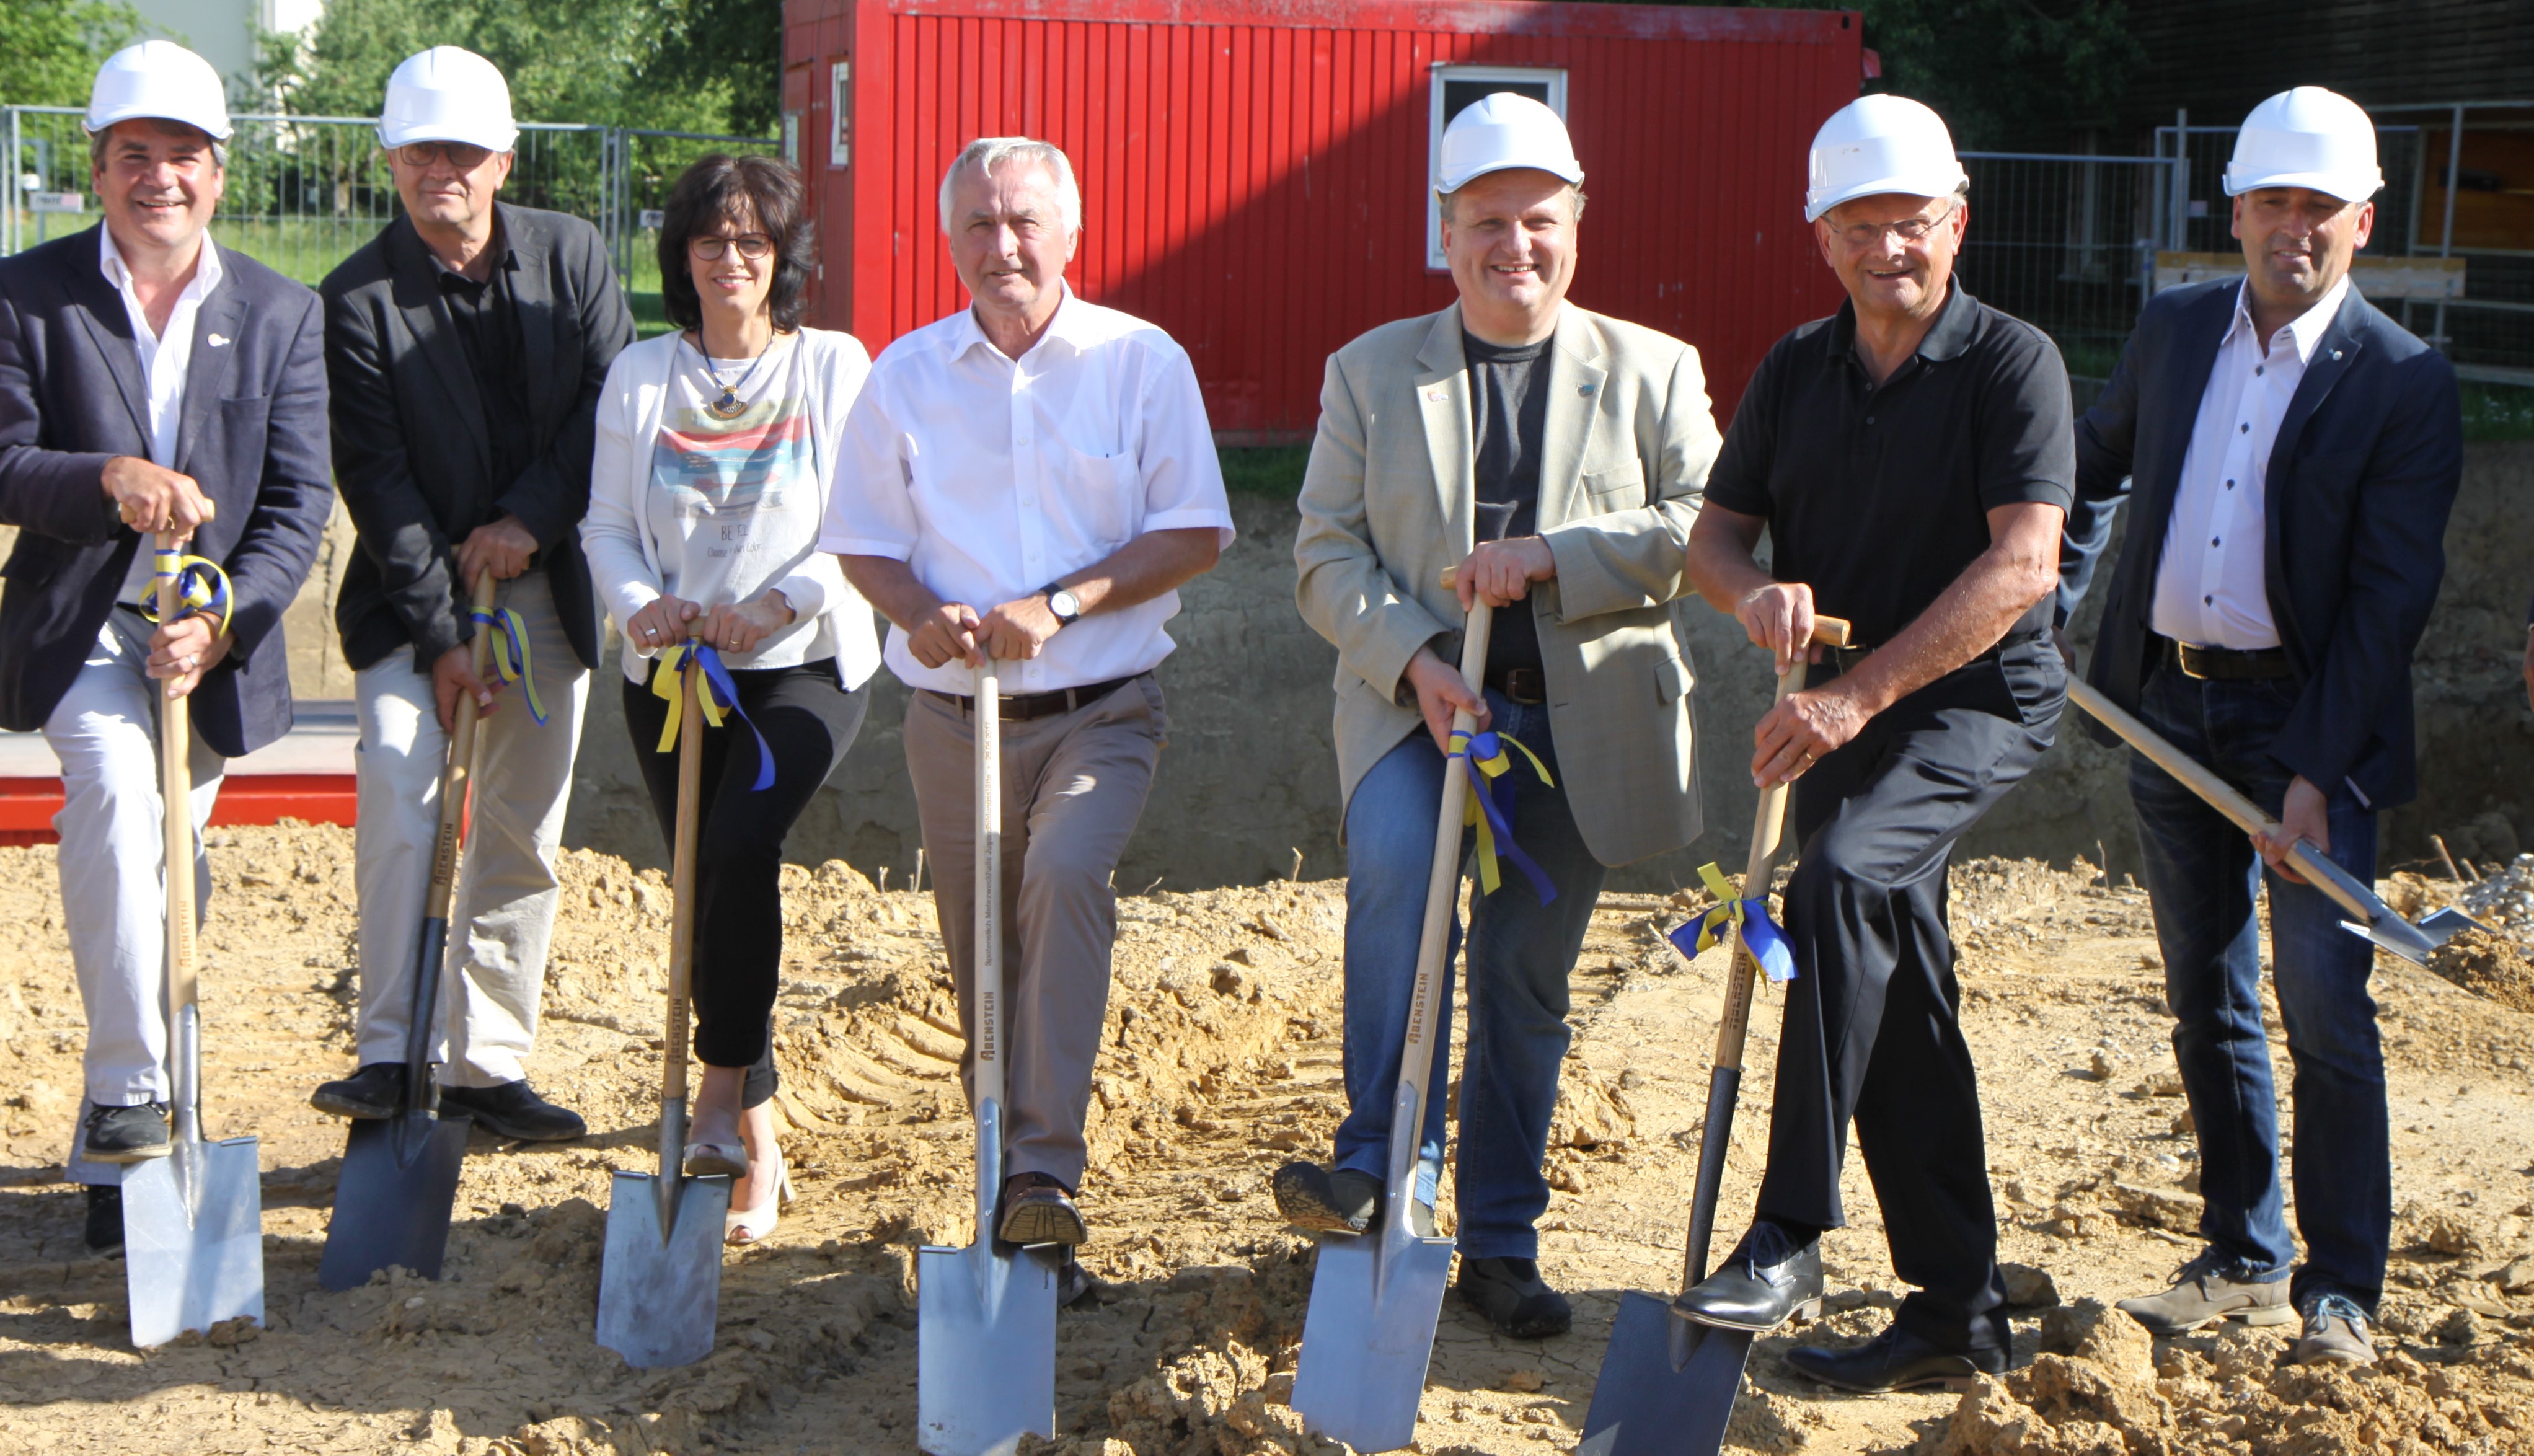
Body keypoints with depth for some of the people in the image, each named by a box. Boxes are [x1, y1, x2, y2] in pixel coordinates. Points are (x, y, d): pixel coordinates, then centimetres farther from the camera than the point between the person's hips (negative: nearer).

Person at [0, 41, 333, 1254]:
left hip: (212, 637, 3)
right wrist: (109, 478, -28)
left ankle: (116, 1153, 27)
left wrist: (222, 624, -17)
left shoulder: (281, 314, 0)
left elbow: (299, 501, -3)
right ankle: (131, 1090, -19)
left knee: (169, 860, 11)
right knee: (115, 798, -29)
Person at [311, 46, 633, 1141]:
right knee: (397, 789, -22)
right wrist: (439, 635, -16)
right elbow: (377, 482, -11)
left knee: (525, 837, 6)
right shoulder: (358, 298, -7)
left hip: (544, 588, 3)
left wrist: (531, 519, -13)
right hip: (409, 597, -3)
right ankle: (389, 1056, -17)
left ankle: (487, 1067, 15)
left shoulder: (573, 256, 2)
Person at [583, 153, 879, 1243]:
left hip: (804, 664, -3)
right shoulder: (639, 376, 10)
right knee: (703, 878, 3)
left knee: (743, 840, -28)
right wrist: (640, 605, -15)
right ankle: (756, 1149, 14)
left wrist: (776, 602, -18)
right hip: (669, 672, 3)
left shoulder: (835, 368, 2)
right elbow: (606, 526, 6)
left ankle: (724, 1097, -20)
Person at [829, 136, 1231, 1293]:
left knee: (1066, 875, -28)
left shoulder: (1142, 362, 0)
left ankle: (1045, 1170, -26)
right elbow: (864, 542, 9)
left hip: (1099, 710, -3)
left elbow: (1194, 534, -3)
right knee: (981, 954, 7)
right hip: (952, 715, 3)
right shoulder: (905, 374, 7)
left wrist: (1058, 606, -15)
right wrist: (920, 613, -13)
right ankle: (1012, 1187, 22)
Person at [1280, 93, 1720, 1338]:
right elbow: (1327, 550, 3)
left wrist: (1551, 557, -16)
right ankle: (1384, 1171, -22)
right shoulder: (1369, 372, 10)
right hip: (1415, 704, 0)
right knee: (1397, 867, -30)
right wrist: (1413, 660, -14)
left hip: (1577, 721, 1)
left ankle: (1499, 1241, 19)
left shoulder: (1652, 371, 8)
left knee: (1527, 980, 5)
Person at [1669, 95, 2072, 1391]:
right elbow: (1714, 532, 9)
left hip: (1978, 702, -6)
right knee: (1899, 1003, 9)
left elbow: (2020, 566, -20)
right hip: (1846, 715, 7)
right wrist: (1755, 592, -16)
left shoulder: (2011, 365, -10)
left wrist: (1861, 690, -26)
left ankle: (1791, 1235, -26)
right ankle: (1957, 1309, 20)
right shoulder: (1796, 371, 9)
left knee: (1840, 882, -31)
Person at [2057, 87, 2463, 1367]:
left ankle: (2340, 1289, 5)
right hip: (2166, 706, 5)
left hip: (2307, 720, -5)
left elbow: (2391, 595, -13)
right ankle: (2243, 1262, 24)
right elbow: (2097, 468, 23)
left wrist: (2315, 770, -18)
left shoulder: (2404, 383, -9)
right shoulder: (2174, 328, 6)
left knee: (2324, 1007, -7)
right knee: (2207, 1004, 12)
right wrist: (2041, 614, 12)